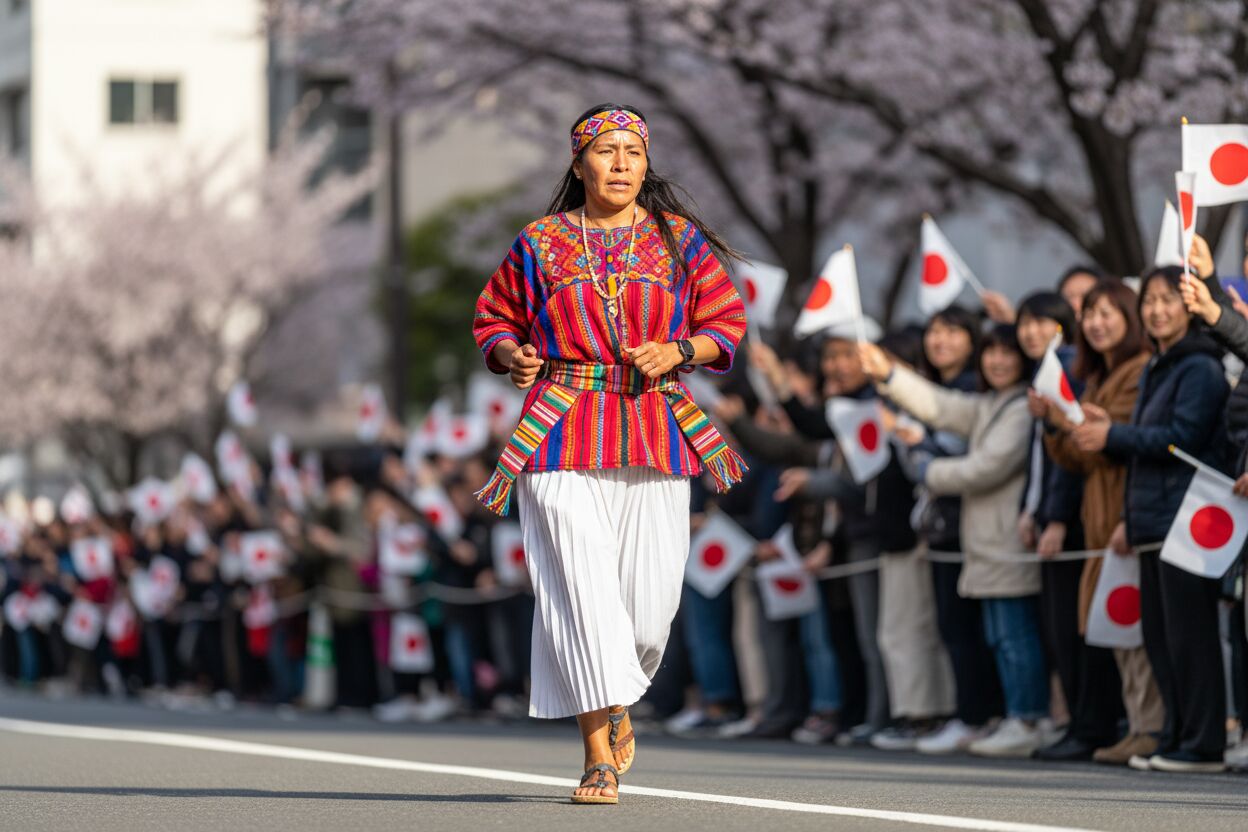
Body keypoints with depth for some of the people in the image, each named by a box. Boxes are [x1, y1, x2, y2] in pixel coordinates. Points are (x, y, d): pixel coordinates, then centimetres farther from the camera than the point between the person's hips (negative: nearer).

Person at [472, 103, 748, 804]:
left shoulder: (680, 240, 9)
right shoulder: (541, 243, 8)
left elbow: (727, 324, 11)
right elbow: (495, 319, 17)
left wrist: (678, 351, -8)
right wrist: (512, 354, -5)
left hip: (657, 426, 1)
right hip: (563, 432, -1)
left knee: (648, 600, -2)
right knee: (583, 587, -12)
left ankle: (619, 705, 30)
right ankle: (600, 757, -10)